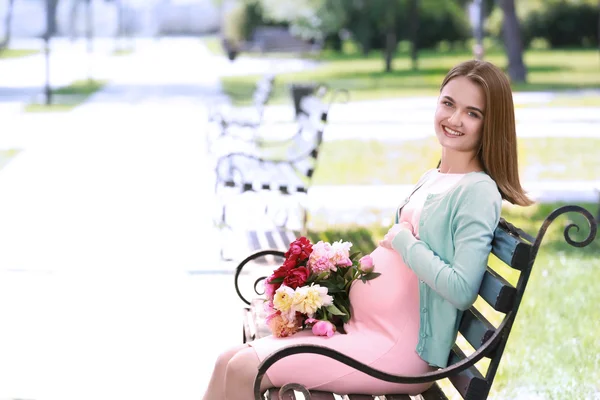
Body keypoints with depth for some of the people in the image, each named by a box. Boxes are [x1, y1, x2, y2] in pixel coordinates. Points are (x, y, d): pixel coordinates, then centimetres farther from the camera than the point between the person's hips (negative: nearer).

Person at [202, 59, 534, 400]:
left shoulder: (479, 192, -13)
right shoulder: (432, 179, 14)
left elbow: (461, 290, -23)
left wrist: (402, 241, -13)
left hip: (401, 350, -9)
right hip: (362, 327, 9)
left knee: (244, 370, -15)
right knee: (230, 362, 1)